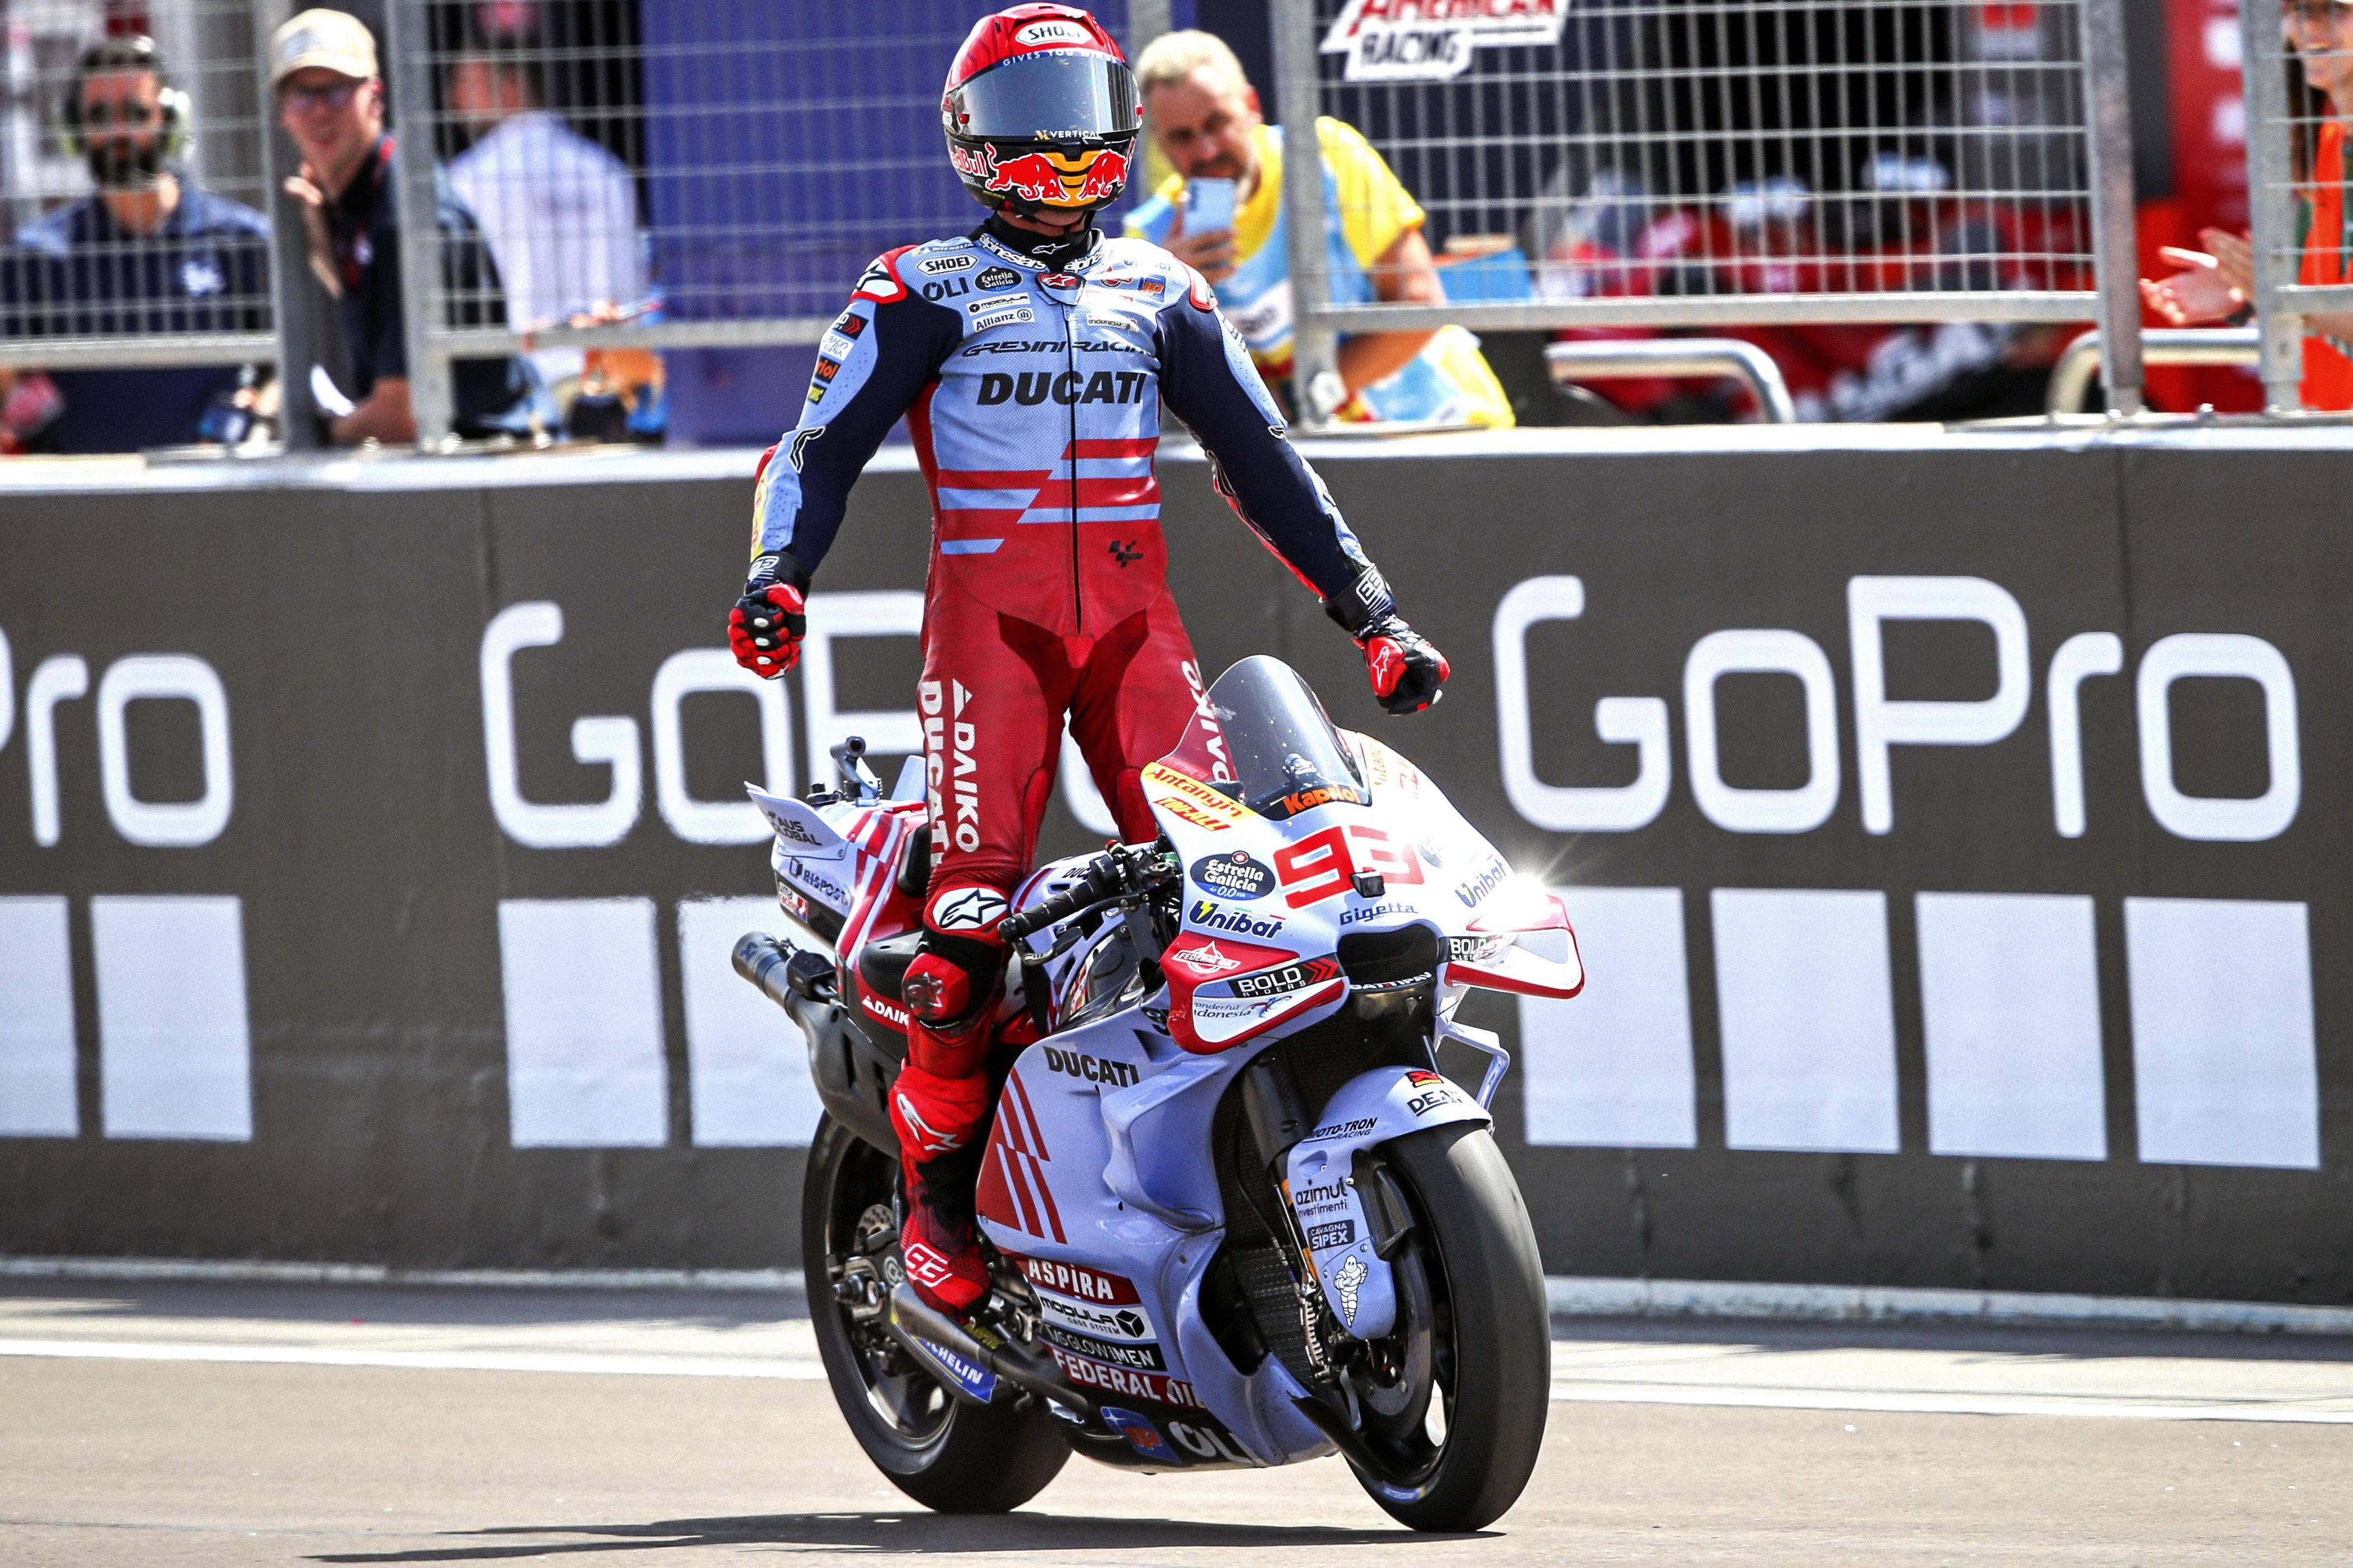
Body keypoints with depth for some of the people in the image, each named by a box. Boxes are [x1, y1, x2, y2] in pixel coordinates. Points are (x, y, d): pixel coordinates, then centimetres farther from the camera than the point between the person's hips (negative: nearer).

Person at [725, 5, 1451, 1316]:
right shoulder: (925, 293, 6)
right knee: (975, 901, -16)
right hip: (990, 616, -3)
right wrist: (779, 573, -20)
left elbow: (1261, 457, 19)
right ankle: (938, 1196, -6)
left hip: (1134, 614, 3)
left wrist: (1372, 611, 14)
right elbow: (825, 445, -1)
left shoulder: (1161, 294, 17)